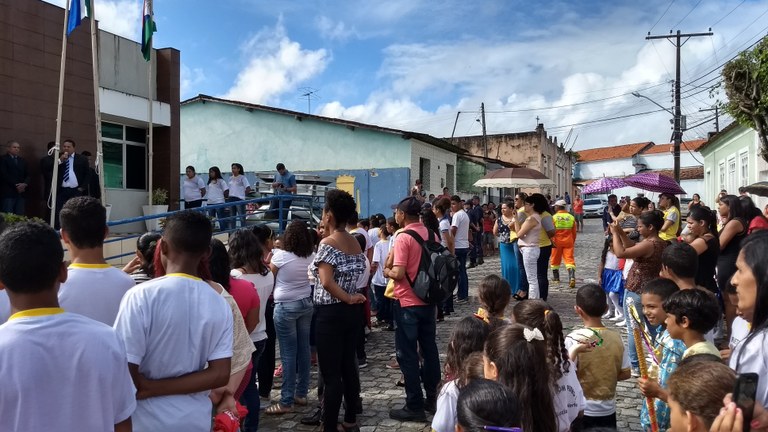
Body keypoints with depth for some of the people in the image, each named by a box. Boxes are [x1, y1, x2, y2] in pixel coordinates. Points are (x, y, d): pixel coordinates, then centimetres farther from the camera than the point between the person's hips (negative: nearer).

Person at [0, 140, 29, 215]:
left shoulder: (23, 161, 21)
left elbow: (27, 175, 14)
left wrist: (25, 184, -7)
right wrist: (16, 185, -13)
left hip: (21, 193, 5)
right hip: (8, 193, -5)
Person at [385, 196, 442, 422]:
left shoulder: (404, 238, -16)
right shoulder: (431, 235, 6)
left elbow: (399, 274, -21)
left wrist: (387, 272, -2)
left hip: (408, 303, -7)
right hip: (428, 300, 7)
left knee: (407, 355, 1)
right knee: (429, 350, 14)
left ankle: (414, 406, 6)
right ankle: (433, 399, 23)